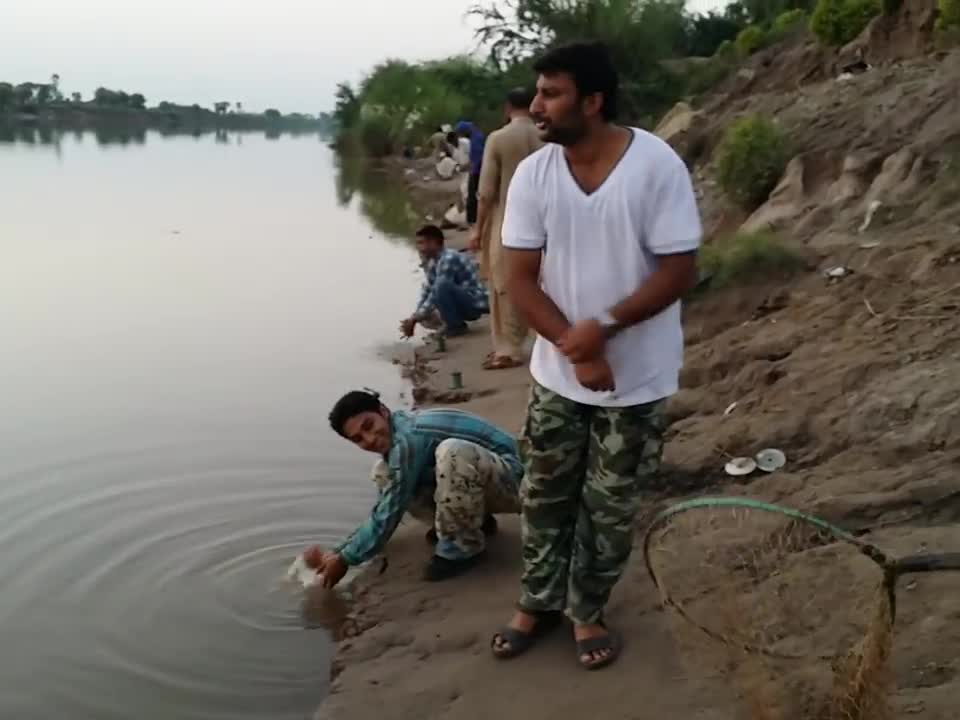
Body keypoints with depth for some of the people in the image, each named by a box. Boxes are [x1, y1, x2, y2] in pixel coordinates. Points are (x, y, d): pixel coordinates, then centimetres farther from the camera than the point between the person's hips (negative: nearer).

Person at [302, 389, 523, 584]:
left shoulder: (407, 438, -26)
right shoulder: (395, 443, 3)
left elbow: (389, 515, -22)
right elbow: (383, 512, 13)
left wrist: (345, 560, -11)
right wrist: (336, 553, 10)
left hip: (508, 481, -9)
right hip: (471, 484, 9)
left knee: (452, 450, -38)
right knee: (383, 474, 4)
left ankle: (462, 547, -17)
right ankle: (473, 521, 9)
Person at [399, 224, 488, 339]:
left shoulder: (448, 259, -23)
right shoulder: (432, 263, 5)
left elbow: (436, 294, -26)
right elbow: (427, 291, 5)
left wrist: (415, 319, -22)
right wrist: (414, 317, -6)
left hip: (475, 304, -9)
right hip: (462, 303, 9)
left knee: (442, 284, -33)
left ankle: (455, 326, -16)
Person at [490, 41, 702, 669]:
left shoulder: (657, 165, -17)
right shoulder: (532, 174, -7)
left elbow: (680, 271, -15)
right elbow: (521, 279, -6)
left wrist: (603, 326, -24)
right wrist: (575, 349, -18)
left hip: (637, 380, -3)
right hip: (557, 374, 3)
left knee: (611, 507, 10)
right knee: (546, 495, 15)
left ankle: (588, 610, 32)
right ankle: (539, 602, 35)